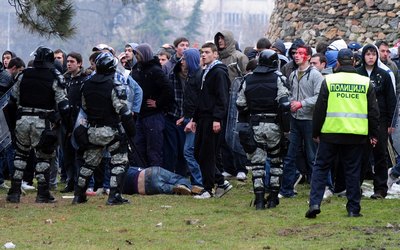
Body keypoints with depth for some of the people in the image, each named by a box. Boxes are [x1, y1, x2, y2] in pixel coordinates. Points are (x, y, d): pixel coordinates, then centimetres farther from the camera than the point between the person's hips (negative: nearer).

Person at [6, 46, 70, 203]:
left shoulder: (24, 75, 4)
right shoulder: (55, 78, -5)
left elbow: (13, 99, 12)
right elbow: (63, 104, -7)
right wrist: (66, 122, 5)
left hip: (22, 119, 3)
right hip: (43, 122, -3)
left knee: (20, 155, 14)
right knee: (43, 157, 7)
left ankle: (14, 192, 10)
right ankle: (43, 193, 6)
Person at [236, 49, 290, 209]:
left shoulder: (248, 80, 5)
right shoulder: (278, 79, -6)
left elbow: (240, 105, 6)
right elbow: (284, 102, -16)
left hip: (255, 126, 2)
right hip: (274, 125, -2)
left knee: (257, 163, 4)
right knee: (276, 161, 11)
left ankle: (259, 199, -3)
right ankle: (273, 198, 10)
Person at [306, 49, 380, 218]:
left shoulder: (329, 81, -2)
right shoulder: (365, 83, 3)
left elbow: (320, 109, -1)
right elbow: (373, 111, 7)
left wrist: (316, 132, 8)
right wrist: (374, 134, 15)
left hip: (331, 134, -1)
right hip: (357, 134, 1)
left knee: (320, 167, 8)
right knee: (353, 171, 9)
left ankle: (315, 203, -4)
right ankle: (353, 209, 10)